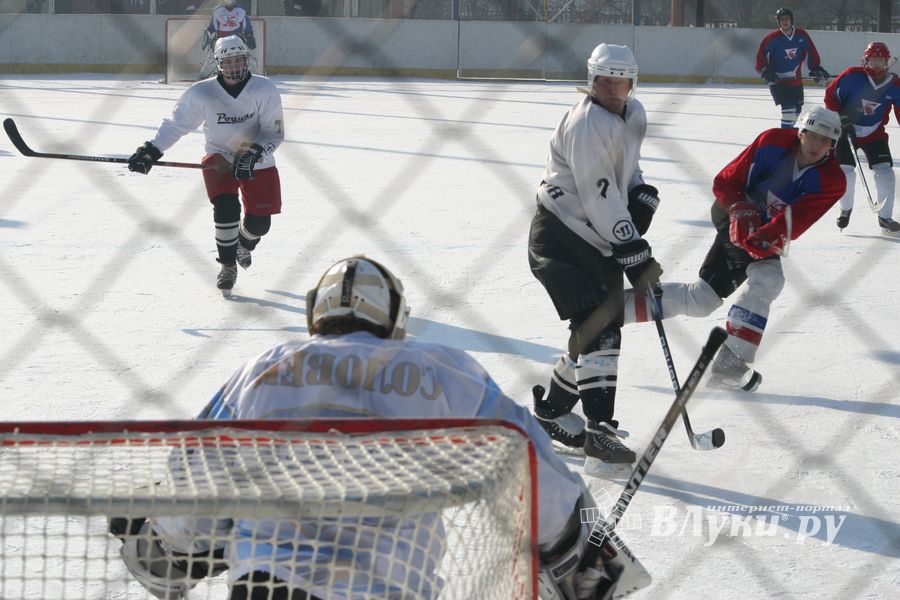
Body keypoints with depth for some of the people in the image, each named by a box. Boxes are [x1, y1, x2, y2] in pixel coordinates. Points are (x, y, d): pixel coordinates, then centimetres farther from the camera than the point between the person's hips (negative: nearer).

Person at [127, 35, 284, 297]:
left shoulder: (265, 89, -16)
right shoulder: (202, 93, -14)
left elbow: (274, 133, -15)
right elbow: (176, 124, -7)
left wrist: (253, 154, -31)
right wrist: (151, 151, -17)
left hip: (258, 163, 1)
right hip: (220, 158, -1)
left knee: (259, 222, -3)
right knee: (226, 206, -25)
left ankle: (244, 244, 37)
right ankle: (228, 266, -3)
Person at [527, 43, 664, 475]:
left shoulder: (633, 115, 8)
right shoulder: (588, 125, -22)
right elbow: (601, 203, -24)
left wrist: (642, 193, 4)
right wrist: (637, 258, -22)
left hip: (601, 241, 9)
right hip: (561, 236, -9)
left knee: (602, 327, 13)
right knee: (599, 329, -18)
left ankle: (552, 412, 29)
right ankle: (600, 433, -19)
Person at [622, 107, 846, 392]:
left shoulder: (831, 181, -12)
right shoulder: (772, 142, -14)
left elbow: (795, 220, -24)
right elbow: (725, 181, -10)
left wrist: (768, 239, -41)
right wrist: (741, 210, -27)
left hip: (767, 231, 5)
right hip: (734, 215, -5)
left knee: (700, 300, 4)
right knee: (768, 278, -28)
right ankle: (731, 358, -25)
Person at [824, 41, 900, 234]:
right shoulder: (852, 76, -17)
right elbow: (830, 95, -9)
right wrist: (841, 117, -17)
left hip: (874, 133, 2)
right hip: (847, 130, -2)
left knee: (884, 169, -9)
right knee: (845, 169, -9)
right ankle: (846, 209, 19)